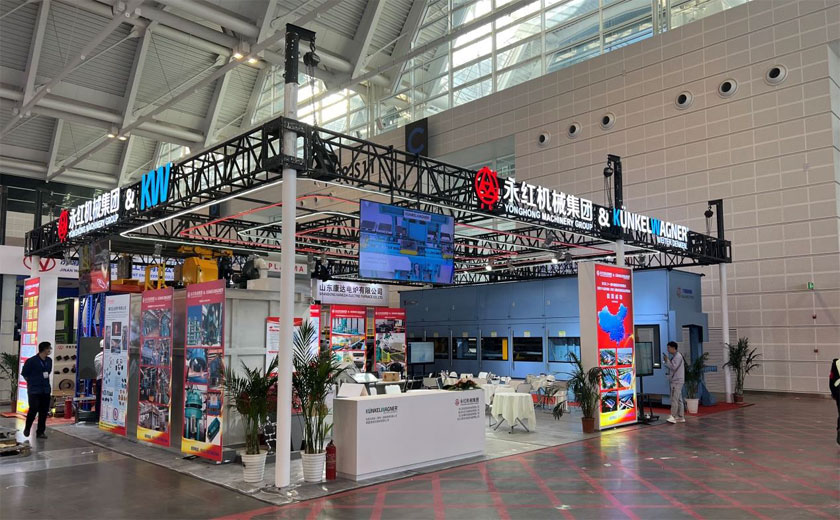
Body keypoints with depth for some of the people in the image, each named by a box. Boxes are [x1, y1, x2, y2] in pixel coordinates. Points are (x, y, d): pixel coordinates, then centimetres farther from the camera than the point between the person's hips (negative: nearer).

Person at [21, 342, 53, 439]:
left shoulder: (49, 361, 8)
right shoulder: (31, 361, -11)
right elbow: (24, 374, -1)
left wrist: (45, 382, 12)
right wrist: (32, 382, 5)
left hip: (46, 390, 5)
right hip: (34, 390, -5)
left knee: (44, 412, 5)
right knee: (33, 410, -4)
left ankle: (40, 432, 14)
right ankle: (27, 429, 21)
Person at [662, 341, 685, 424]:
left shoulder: (678, 356, -13)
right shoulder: (674, 356, 18)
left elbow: (673, 367, -20)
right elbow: (671, 367, 18)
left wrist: (667, 360, -13)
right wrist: (666, 361, 7)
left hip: (677, 381, -10)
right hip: (675, 381, 10)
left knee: (674, 399, -13)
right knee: (679, 399, 11)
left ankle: (673, 417, -17)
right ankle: (681, 417, 15)